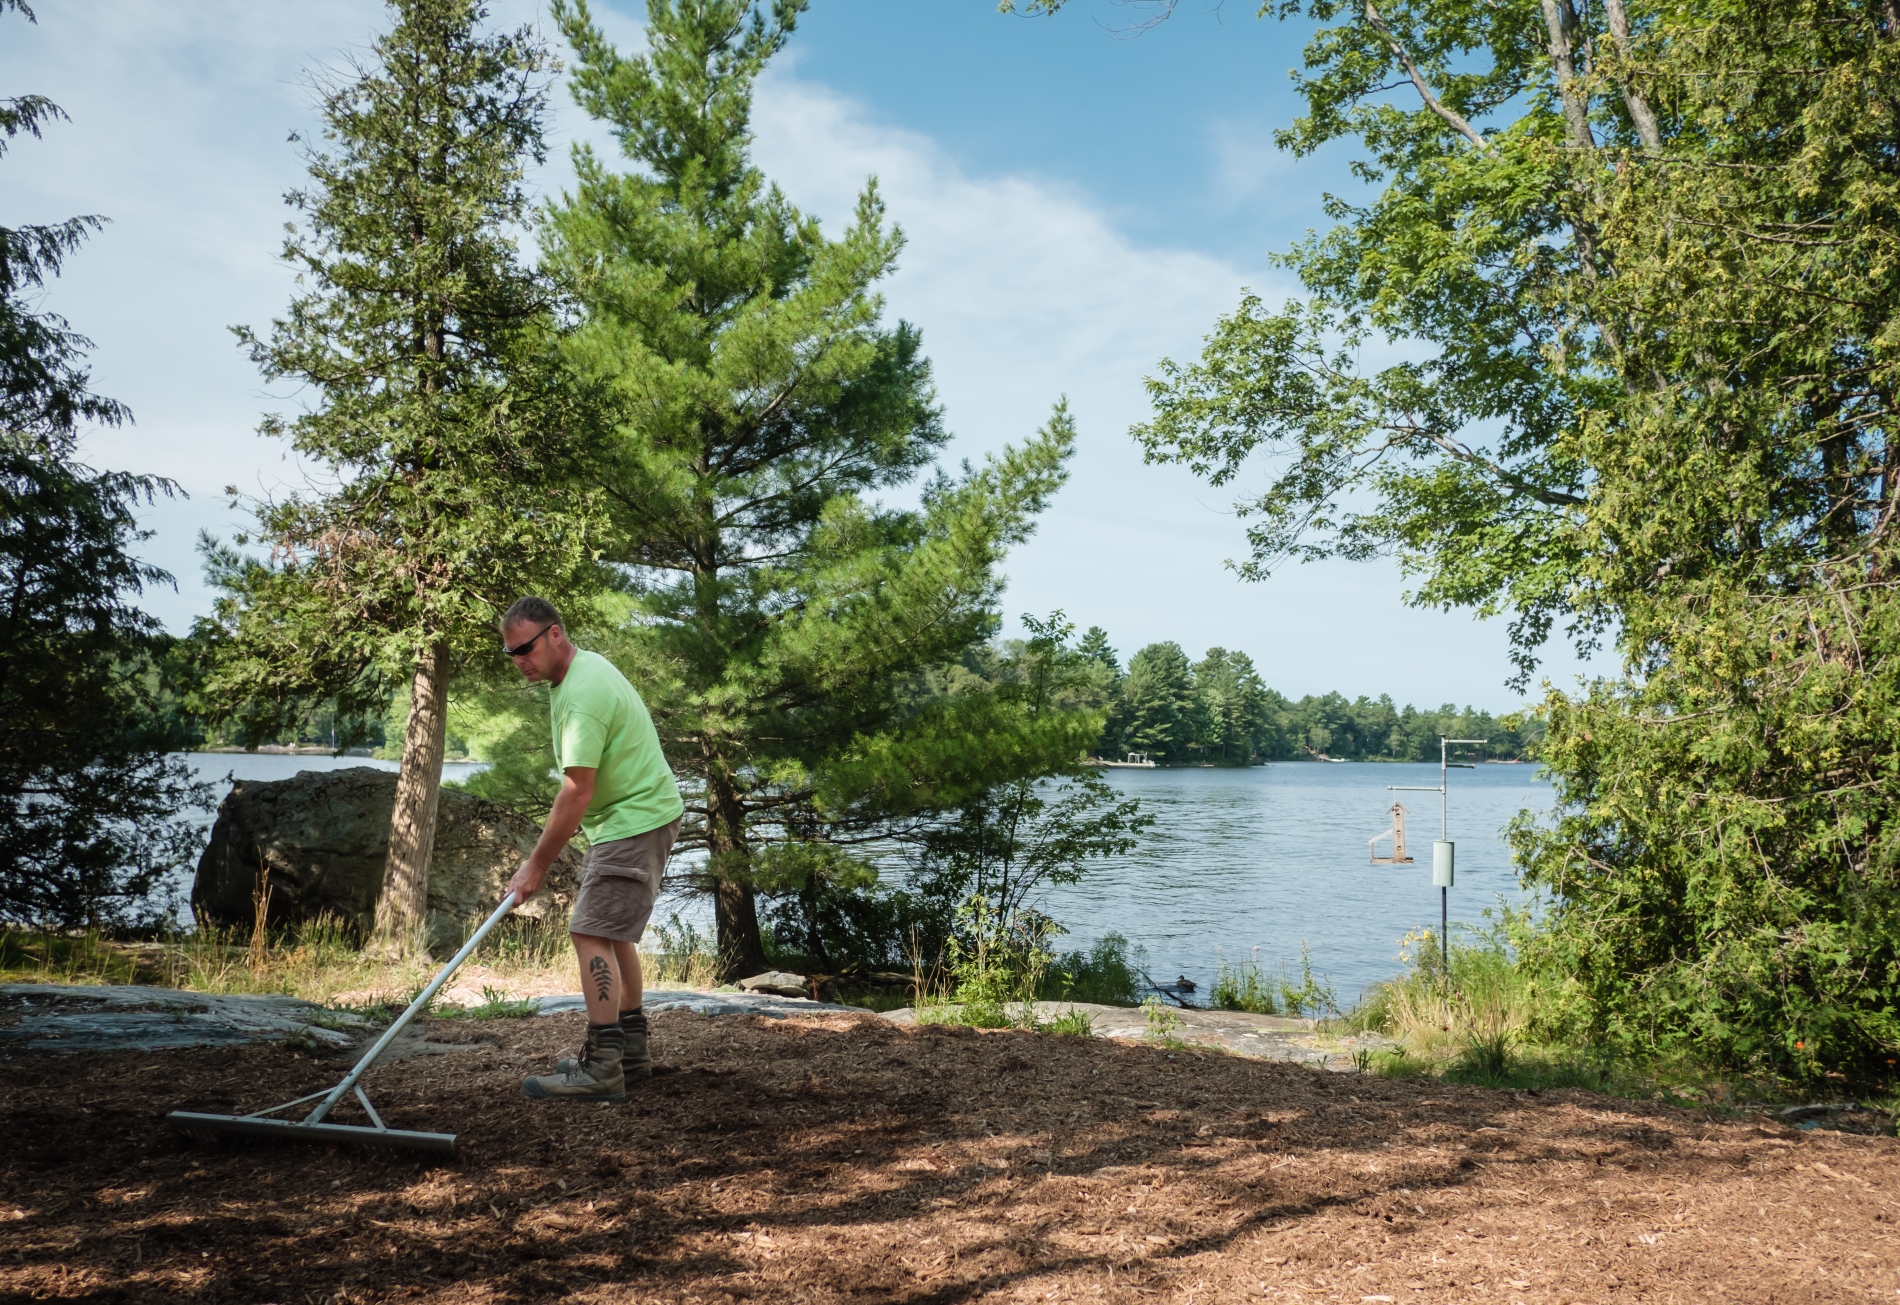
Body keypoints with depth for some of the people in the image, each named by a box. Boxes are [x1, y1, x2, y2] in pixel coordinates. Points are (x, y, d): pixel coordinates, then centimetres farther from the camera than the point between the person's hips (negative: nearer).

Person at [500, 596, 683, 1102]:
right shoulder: (588, 664, 9)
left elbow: (576, 794, -25)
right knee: (612, 932, 17)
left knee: (592, 933, -16)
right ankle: (631, 1049, 26)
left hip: (634, 823, -11)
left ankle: (601, 1069, -17)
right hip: (638, 816, 11)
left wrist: (537, 864, -18)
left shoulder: (581, 696, -24)